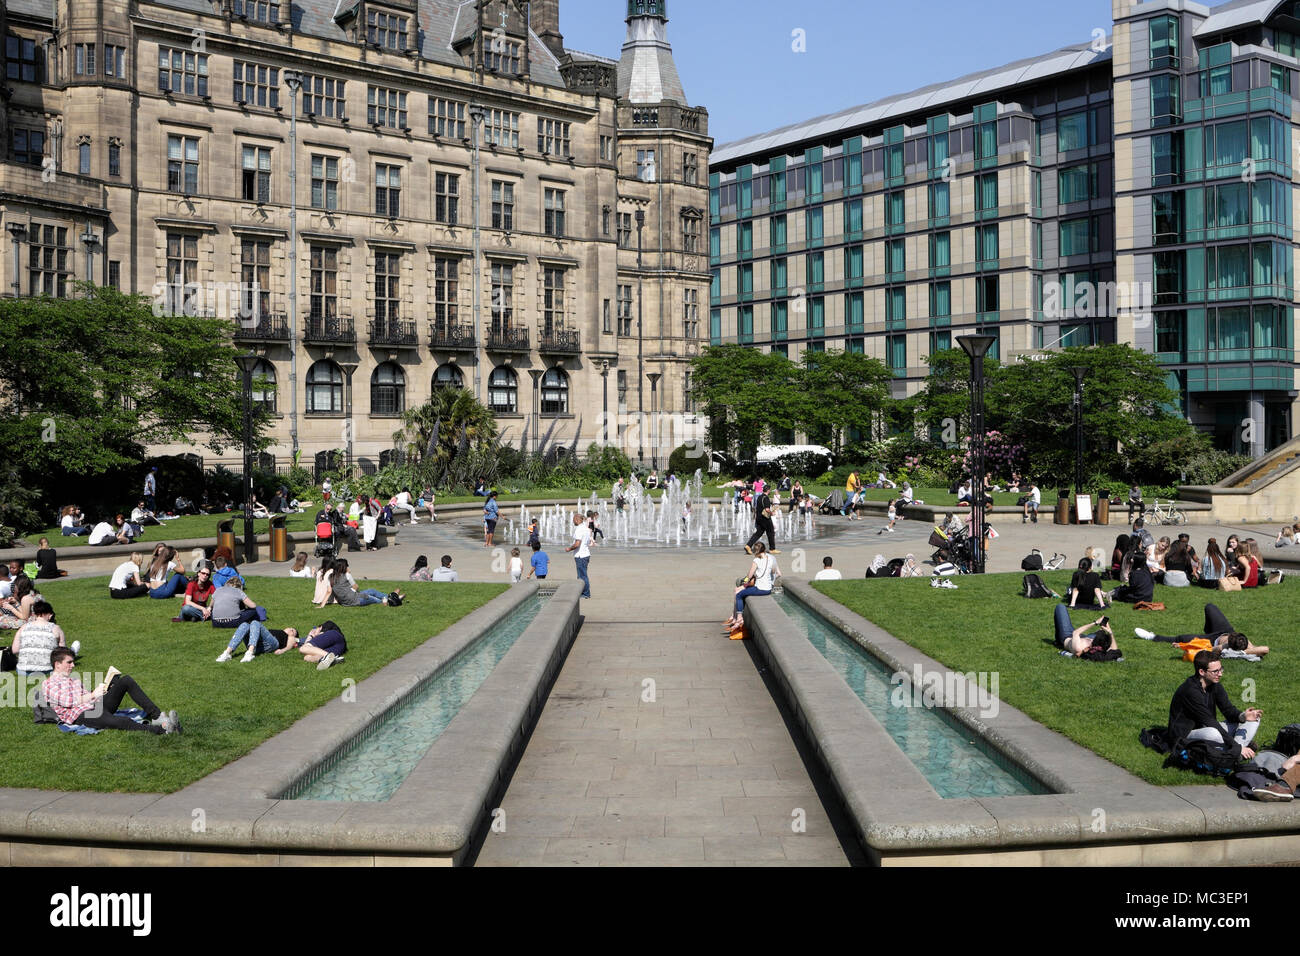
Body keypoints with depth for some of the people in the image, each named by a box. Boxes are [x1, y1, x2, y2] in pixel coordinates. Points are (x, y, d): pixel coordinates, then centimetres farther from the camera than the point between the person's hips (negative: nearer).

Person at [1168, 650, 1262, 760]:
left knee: (1253, 720, -1)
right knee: (1213, 733, -43)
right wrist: (1237, 746, -28)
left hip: (1207, 728, 9)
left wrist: (1242, 716, -29)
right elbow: (1209, 722, -28)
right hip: (1185, 736, -9)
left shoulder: (1215, 685, 0)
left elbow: (1228, 710, -3)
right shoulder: (1190, 690, -26)